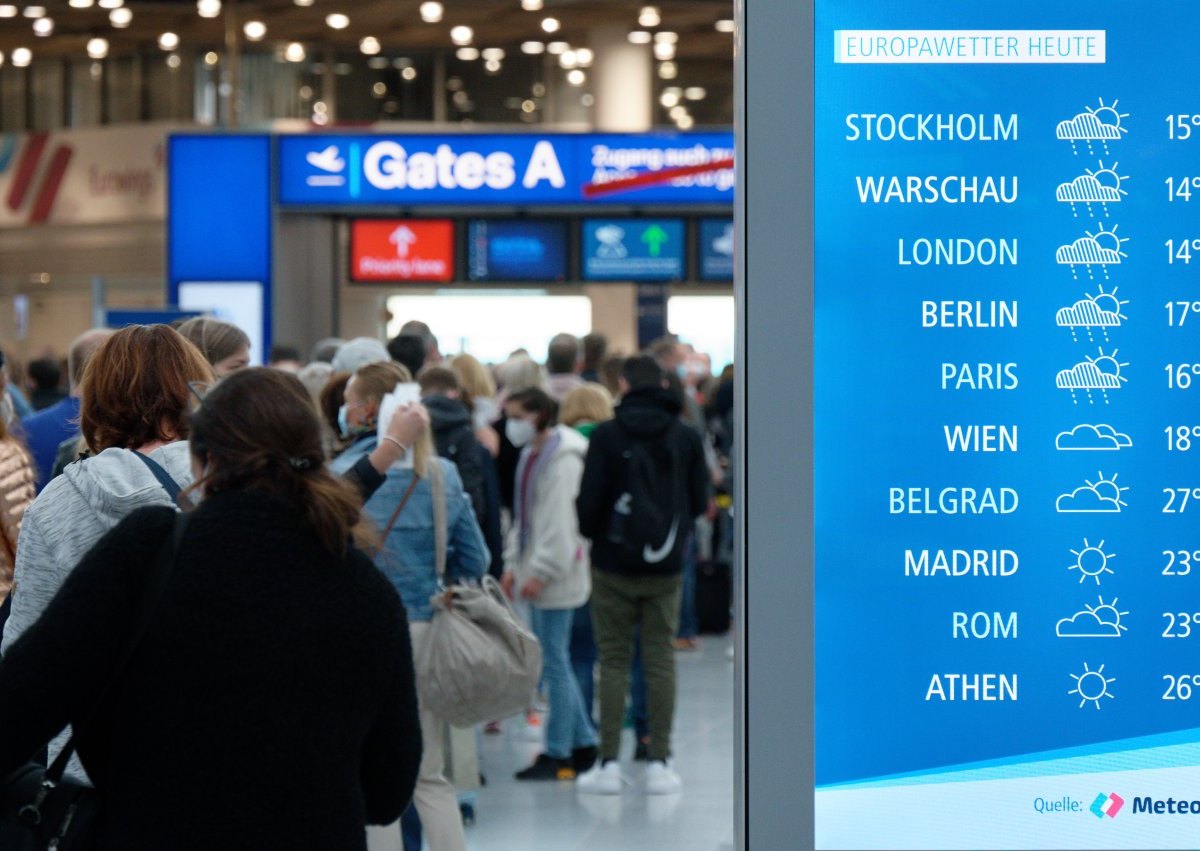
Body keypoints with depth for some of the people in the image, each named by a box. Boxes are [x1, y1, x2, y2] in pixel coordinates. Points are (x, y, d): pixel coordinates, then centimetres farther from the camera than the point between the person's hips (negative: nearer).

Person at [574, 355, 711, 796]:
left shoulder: (607, 436, -9)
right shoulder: (686, 437, -1)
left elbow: (589, 501, -11)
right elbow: (699, 502, 3)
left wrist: (591, 534, 10)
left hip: (613, 565, -2)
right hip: (666, 566, 2)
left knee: (613, 662, 4)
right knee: (661, 660, 6)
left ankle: (608, 764, 3)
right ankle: (660, 764, 6)